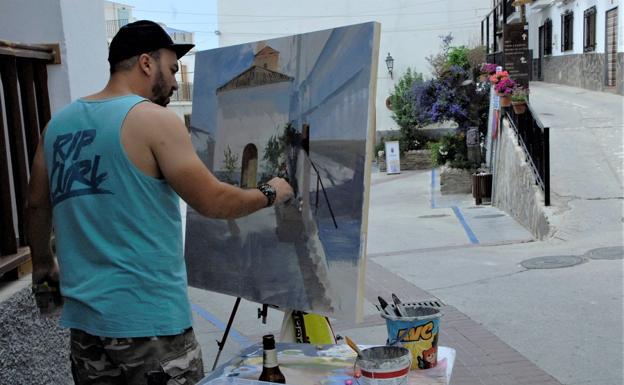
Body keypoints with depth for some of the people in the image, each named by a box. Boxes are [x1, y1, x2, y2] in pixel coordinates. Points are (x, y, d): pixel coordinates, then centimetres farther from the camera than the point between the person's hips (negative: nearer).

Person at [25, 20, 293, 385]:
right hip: (148, 317, -6)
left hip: (84, 316, 7)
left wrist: (43, 262, 32)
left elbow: (37, 205, 17)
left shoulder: (59, 122, 7)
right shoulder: (155, 120, -12)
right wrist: (270, 193, 5)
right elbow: (213, 202, -12)